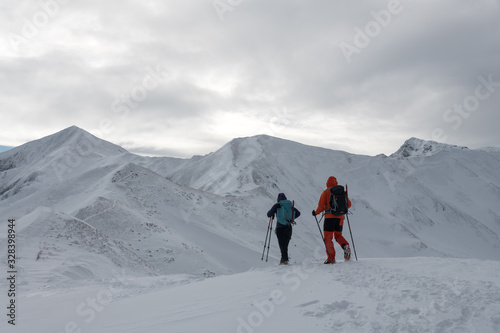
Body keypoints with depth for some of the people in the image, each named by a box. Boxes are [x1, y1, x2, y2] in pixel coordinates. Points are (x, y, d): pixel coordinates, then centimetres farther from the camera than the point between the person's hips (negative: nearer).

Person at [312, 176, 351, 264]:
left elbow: (321, 206, -6)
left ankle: (331, 258, -3)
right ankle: (345, 246, -6)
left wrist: (315, 213, 12)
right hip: (340, 217, 4)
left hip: (330, 217, -4)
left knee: (328, 238, 3)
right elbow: (348, 204, 9)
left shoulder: (325, 192, -3)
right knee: (338, 235, 22)